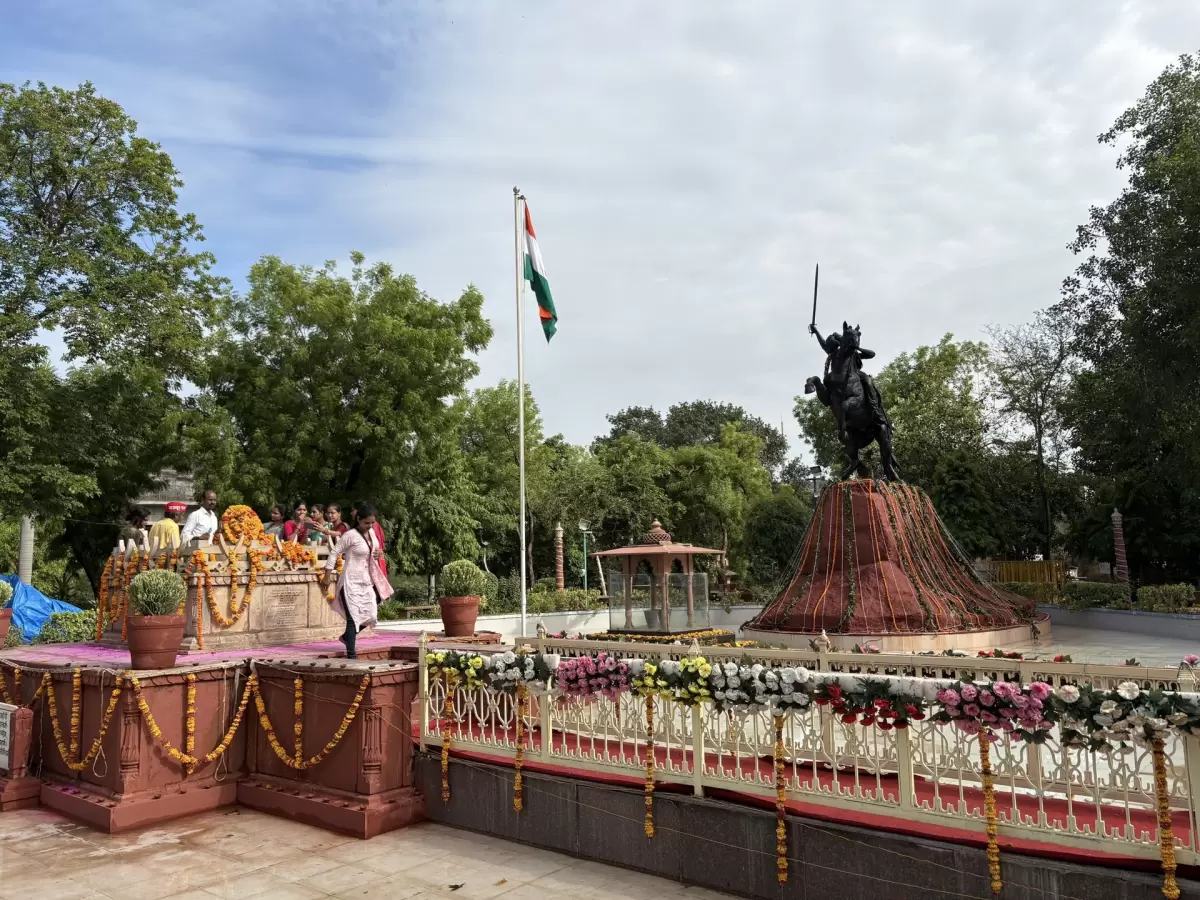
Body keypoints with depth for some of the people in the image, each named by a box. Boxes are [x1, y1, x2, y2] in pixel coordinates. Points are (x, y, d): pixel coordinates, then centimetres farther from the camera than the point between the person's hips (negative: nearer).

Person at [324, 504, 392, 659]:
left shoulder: (372, 532, 6)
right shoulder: (350, 535, -15)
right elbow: (334, 554, -12)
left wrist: (379, 554, -1)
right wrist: (327, 577, -13)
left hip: (368, 581, 8)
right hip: (352, 582, -8)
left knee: (370, 615, 11)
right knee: (354, 617, -6)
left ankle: (347, 636, 32)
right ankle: (351, 654, 1)